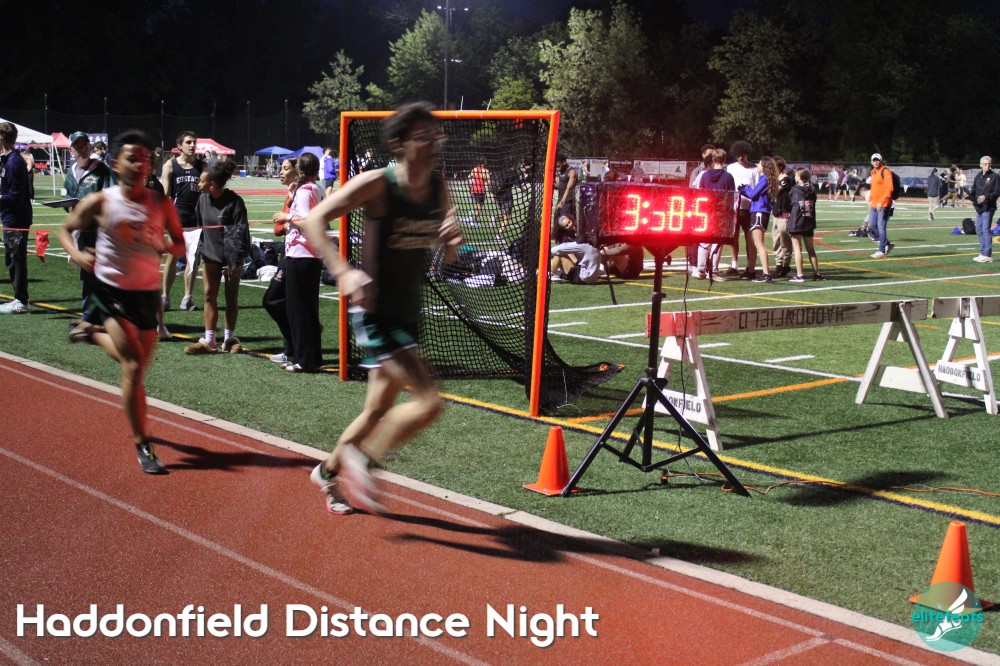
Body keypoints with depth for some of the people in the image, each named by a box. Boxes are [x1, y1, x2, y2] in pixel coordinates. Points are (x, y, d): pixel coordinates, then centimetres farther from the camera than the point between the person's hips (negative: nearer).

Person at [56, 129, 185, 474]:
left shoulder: (161, 204, -2)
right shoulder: (100, 202, -7)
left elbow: (180, 245, 4)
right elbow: (65, 229, 6)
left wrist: (164, 246, -18)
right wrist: (77, 254, -14)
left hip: (147, 294, 4)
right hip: (111, 291, -3)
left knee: (137, 367, 14)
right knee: (133, 365, -15)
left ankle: (93, 332, 44)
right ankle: (142, 446, -4)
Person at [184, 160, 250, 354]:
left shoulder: (234, 201, -15)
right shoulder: (203, 199, 3)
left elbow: (241, 232, -15)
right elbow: (199, 225, 14)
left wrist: (236, 260, -18)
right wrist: (201, 249, 10)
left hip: (230, 256, -5)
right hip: (210, 254, 5)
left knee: (231, 298, 7)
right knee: (209, 295, 1)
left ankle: (229, 338, 19)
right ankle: (209, 341, 3)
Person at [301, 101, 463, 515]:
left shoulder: (438, 186, 4)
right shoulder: (376, 183, -15)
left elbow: (448, 256, 12)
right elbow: (314, 220, -17)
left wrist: (451, 240, -12)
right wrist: (343, 272, -29)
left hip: (408, 315, 7)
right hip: (376, 313, -7)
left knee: (379, 410, 18)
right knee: (429, 402, -18)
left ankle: (328, 472, 41)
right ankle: (361, 459, 3)